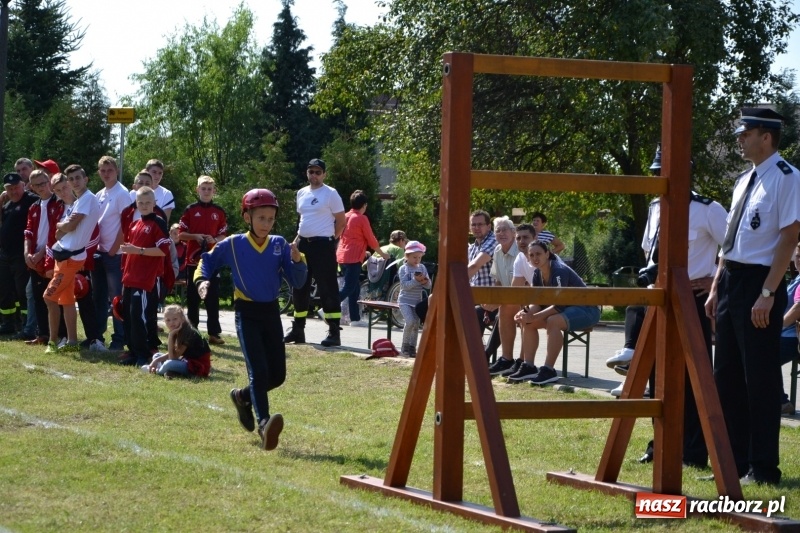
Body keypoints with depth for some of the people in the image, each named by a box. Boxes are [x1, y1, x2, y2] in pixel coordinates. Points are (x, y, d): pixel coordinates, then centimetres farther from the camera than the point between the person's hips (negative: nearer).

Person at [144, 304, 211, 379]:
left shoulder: (188, 333, -23)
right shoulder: (177, 332, 3)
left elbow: (173, 357, -24)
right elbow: (172, 354, 9)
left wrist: (171, 336, -27)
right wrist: (156, 360, -5)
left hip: (199, 365, -10)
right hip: (187, 361, 10)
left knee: (169, 364, -31)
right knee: (156, 356, 15)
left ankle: (157, 371, -1)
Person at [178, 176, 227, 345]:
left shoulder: (219, 212, 6)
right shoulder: (190, 210, 2)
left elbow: (223, 236, 9)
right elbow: (181, 234, 2)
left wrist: (215, 240, -11)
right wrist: (195, 236, -14)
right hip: (193, 259, -1)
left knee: (212, 297, 0)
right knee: (193, 297, 4)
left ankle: (214, 333, 1)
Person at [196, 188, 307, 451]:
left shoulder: (279, 245, 1)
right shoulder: (233, 244, -4)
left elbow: (297, 281, -1)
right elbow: (208, 261, 10)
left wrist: (297, 261, -19)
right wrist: (202, 280, -8)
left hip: (271, 312, 4)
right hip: (247, 313, -4)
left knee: (277, 375, 7)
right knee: (259, 370, -18)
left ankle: (243, 397, 34)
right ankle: (264, 426, -26)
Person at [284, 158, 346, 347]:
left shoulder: (330, 194, -6)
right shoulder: (301, 193, 13)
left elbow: (341, 221, -4)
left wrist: (331, 239, -2)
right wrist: (298, 239, 16)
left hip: (323, 245, -7)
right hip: (303, 244, 7)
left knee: (327, 288, -8)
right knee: (299, 288, 12)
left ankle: (334, 333, -7)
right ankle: (298, 329, 22)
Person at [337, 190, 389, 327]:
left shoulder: (345, 217, 13)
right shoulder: (362, 218, -10)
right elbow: (371, 239, -5)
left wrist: (362, 250, 36)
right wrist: (382, 253, 10)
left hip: (342, 256, 8)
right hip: (353, 258, -8)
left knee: (354, 287, 14)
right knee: (349, 288, -9)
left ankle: (355, 319, 15)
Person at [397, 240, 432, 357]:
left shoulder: (422, 268, 7)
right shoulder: (403, 269, -6)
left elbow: (428, 286, 6)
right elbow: (405, 285, -17)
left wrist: (425, 281, -16)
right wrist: (416, 280, -27)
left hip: (417, 301, 5)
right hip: (405, 301, -5)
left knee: (416, 325, 5)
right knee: (410, 322, -20)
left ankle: (412, 347, 14)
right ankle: (405, 346, -6)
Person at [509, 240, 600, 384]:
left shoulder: (559, 271, -25)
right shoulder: (537, 274, 1)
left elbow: (559, 305, -30)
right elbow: (536, 302, 0)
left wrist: (533, 317, -34)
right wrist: (526, 312, -23)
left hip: (586, 310, -9)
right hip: (567, 310, 9)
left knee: (553, 321, -35)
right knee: (526, 322, -3)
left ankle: (548, 370, -33)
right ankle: (528, 367, -5)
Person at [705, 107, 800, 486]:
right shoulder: (744, 180, 15)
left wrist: (768, 293, -20)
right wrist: (716, 288, 15)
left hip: (758, 284, -9)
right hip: (731, 281, 9)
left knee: (760, 377, -3)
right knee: (727, 375, 12)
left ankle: (763, 467, 5)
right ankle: (734, 461, 21)